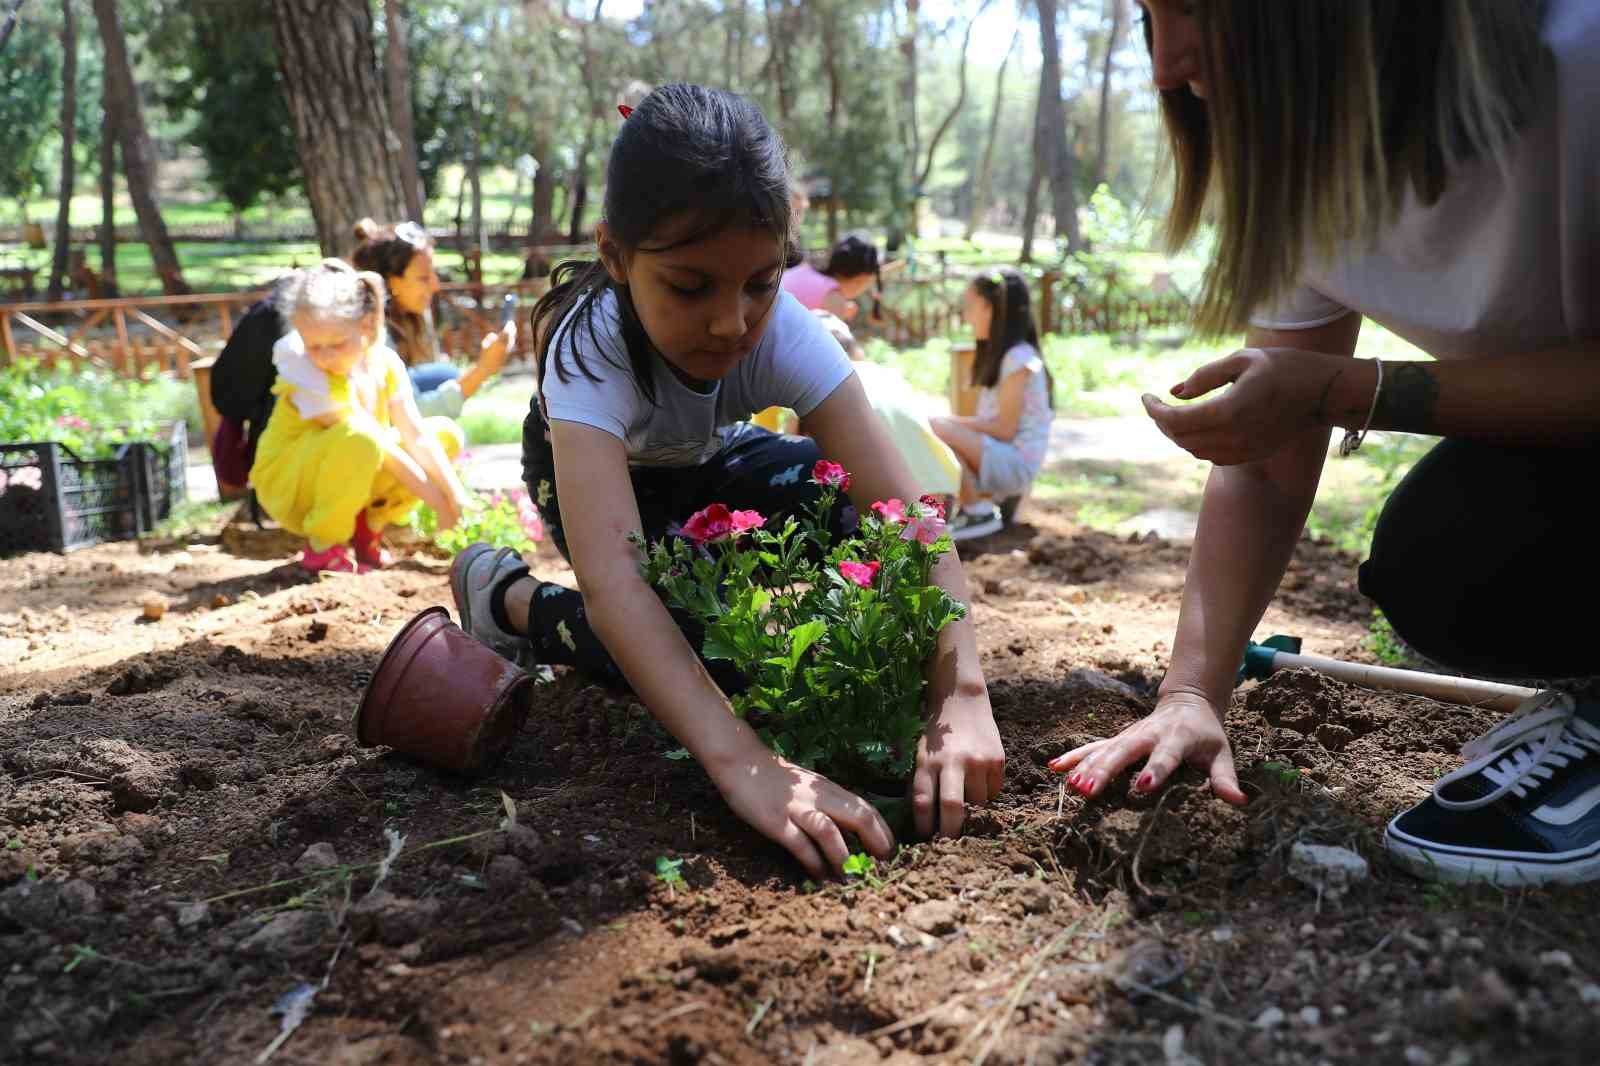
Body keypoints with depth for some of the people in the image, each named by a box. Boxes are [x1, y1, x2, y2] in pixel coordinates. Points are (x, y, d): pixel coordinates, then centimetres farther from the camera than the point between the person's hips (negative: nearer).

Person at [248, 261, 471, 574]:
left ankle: (369, 525, 1)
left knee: (446, 434, -5)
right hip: (288, 488, -6)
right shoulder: (305, 372, -27)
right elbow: (373, 444, -28)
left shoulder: (384, 362, -9)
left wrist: (454, 493, -23)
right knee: (357, 438, -38)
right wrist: (436, 499, -25)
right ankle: (322, 544, -16)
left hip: (356, 481, 6)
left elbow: (416, 436, -12)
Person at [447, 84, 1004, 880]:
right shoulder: (592, 347, -41)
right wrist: (742, 761, -66)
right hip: (592, 467, -4)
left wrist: (959, 698, -55)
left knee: (848, 520, -23)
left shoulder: (785, 334, -33)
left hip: (706, 459, 4)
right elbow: (610, 578, -54)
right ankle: (513, 599, -4)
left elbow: (906, 515, -40)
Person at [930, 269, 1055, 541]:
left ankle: (979, 513, -11)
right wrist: (952, 422, -1)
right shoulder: (998, 354, 16)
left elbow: (1005, 429, -18)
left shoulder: (1018, 359, -15)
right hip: (997, 458, 10)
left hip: (1015, 463, -10)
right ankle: (989, 498, 6)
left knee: (936, 431, -27)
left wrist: (952, 421, -15)